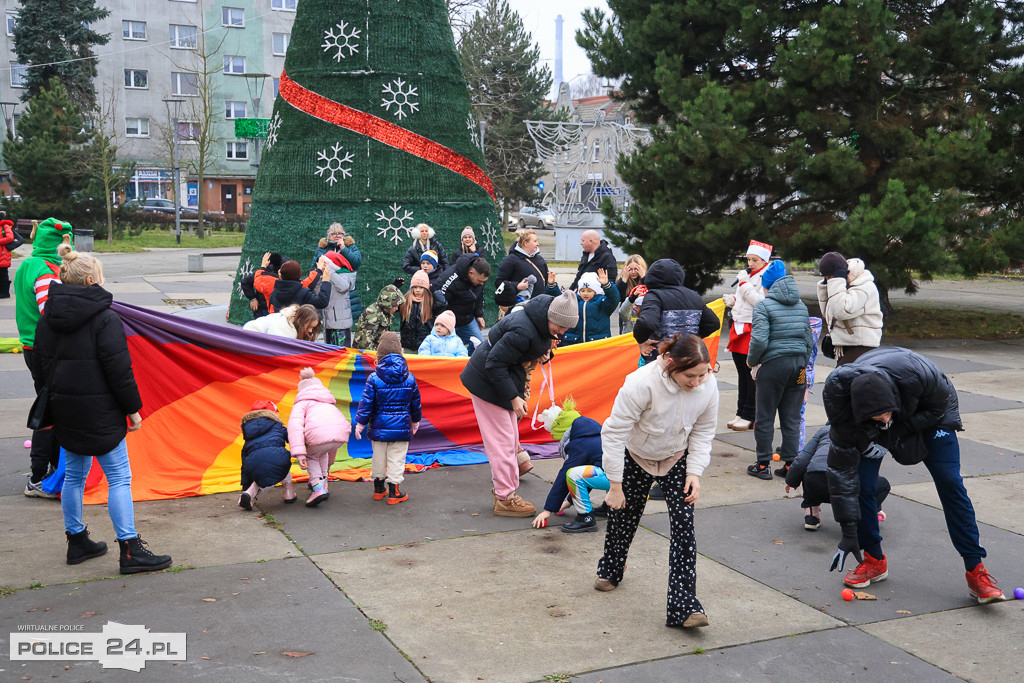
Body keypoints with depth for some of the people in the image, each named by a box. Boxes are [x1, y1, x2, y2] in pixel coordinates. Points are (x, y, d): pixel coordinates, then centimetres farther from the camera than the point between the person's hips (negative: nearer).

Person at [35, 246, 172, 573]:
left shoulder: (48, 318, 8)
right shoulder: (105, 319, -15)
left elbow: (42, 365, 14)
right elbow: (118, 369, -16)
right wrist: (133, 408, -7)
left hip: (64, 411, 8)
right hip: (99, 412, -7)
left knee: (74, 474, 18)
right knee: (119, 477, -2)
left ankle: (77, 541, 28)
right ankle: (130, 550, -1)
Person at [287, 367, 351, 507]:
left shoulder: (302, 403, 24)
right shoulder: (330, 404, 42)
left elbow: (295, 425, 0)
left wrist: (299, 455, -7)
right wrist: (329, 463, 62)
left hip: (319, 435, -5)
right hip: (342, 434, 5)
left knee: (311, 454, 27)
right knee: (322, 450, 37)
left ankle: (318, 489, 8)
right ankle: (323, 482, 36)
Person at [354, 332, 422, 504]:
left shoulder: (374, 378, -11)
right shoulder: (409, 378, -2)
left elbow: (366, 403, -9)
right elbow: (416, 403, 8)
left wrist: (360, 423, 0)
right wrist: (415, 421, 23)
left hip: (379, 427, 0)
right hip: (401, 427, 0)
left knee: (379, 458, 15)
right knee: (396, 459, 5)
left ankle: (379, 489, 28)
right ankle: (394, 493, 6)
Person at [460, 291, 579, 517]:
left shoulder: (544, 323, -5)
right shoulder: (523, 330, -33)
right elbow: (495, 364, -29)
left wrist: (544, 352, -8)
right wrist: (513, 397, -25)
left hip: (503, 377, 10)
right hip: (487, 381, -10)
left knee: (510, 437, 13)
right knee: (502, 439, -7)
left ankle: (504, 490, 22)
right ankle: (505, 499, -1)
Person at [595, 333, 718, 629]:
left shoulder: (708, 386, -22)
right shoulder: (642, 383, -36)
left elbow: (703, 431, -5)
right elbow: (614, 432, -29)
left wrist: (695, 472, -14)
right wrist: (615, 485, -25)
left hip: (677, 460, 2)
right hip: (636, 459, -2)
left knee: (683, 525, -11)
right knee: (624, 516, 17)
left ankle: (683, 606, -8)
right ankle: (610, 571, 48)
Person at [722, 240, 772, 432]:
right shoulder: (746, 275, 16)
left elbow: (761, 302, -23)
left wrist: (744, 284, -18)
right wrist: (733, 300, 8)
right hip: (739, 328, 9)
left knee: (753, 375, -3)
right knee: (742, 374, 13)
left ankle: (749, 416, 3)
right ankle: (741, 413, 19)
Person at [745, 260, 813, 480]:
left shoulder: (764, 305, -7)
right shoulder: (801, 305, 12)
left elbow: (759, 340, -17)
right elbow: (809, 340, 14)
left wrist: (751, 361, -1)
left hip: (774, 363, -6)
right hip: (798, 363, 6)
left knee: (765, 417, 5)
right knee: (792, 418, 10)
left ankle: (763, 465, 11)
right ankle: (790, 464, 13)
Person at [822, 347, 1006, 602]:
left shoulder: (919, 375, -42)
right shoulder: (840, 401, -37)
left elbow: (940, 406, -18)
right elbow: (841, 467, -30)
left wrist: (896, 432, -30)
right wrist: (848, 531, -29)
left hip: (928, 413, -1)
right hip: (866, 428, 1)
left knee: (950, 483, -10)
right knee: (860, 484, -13)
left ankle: (975, 571, -1)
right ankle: (875, 560, 8)